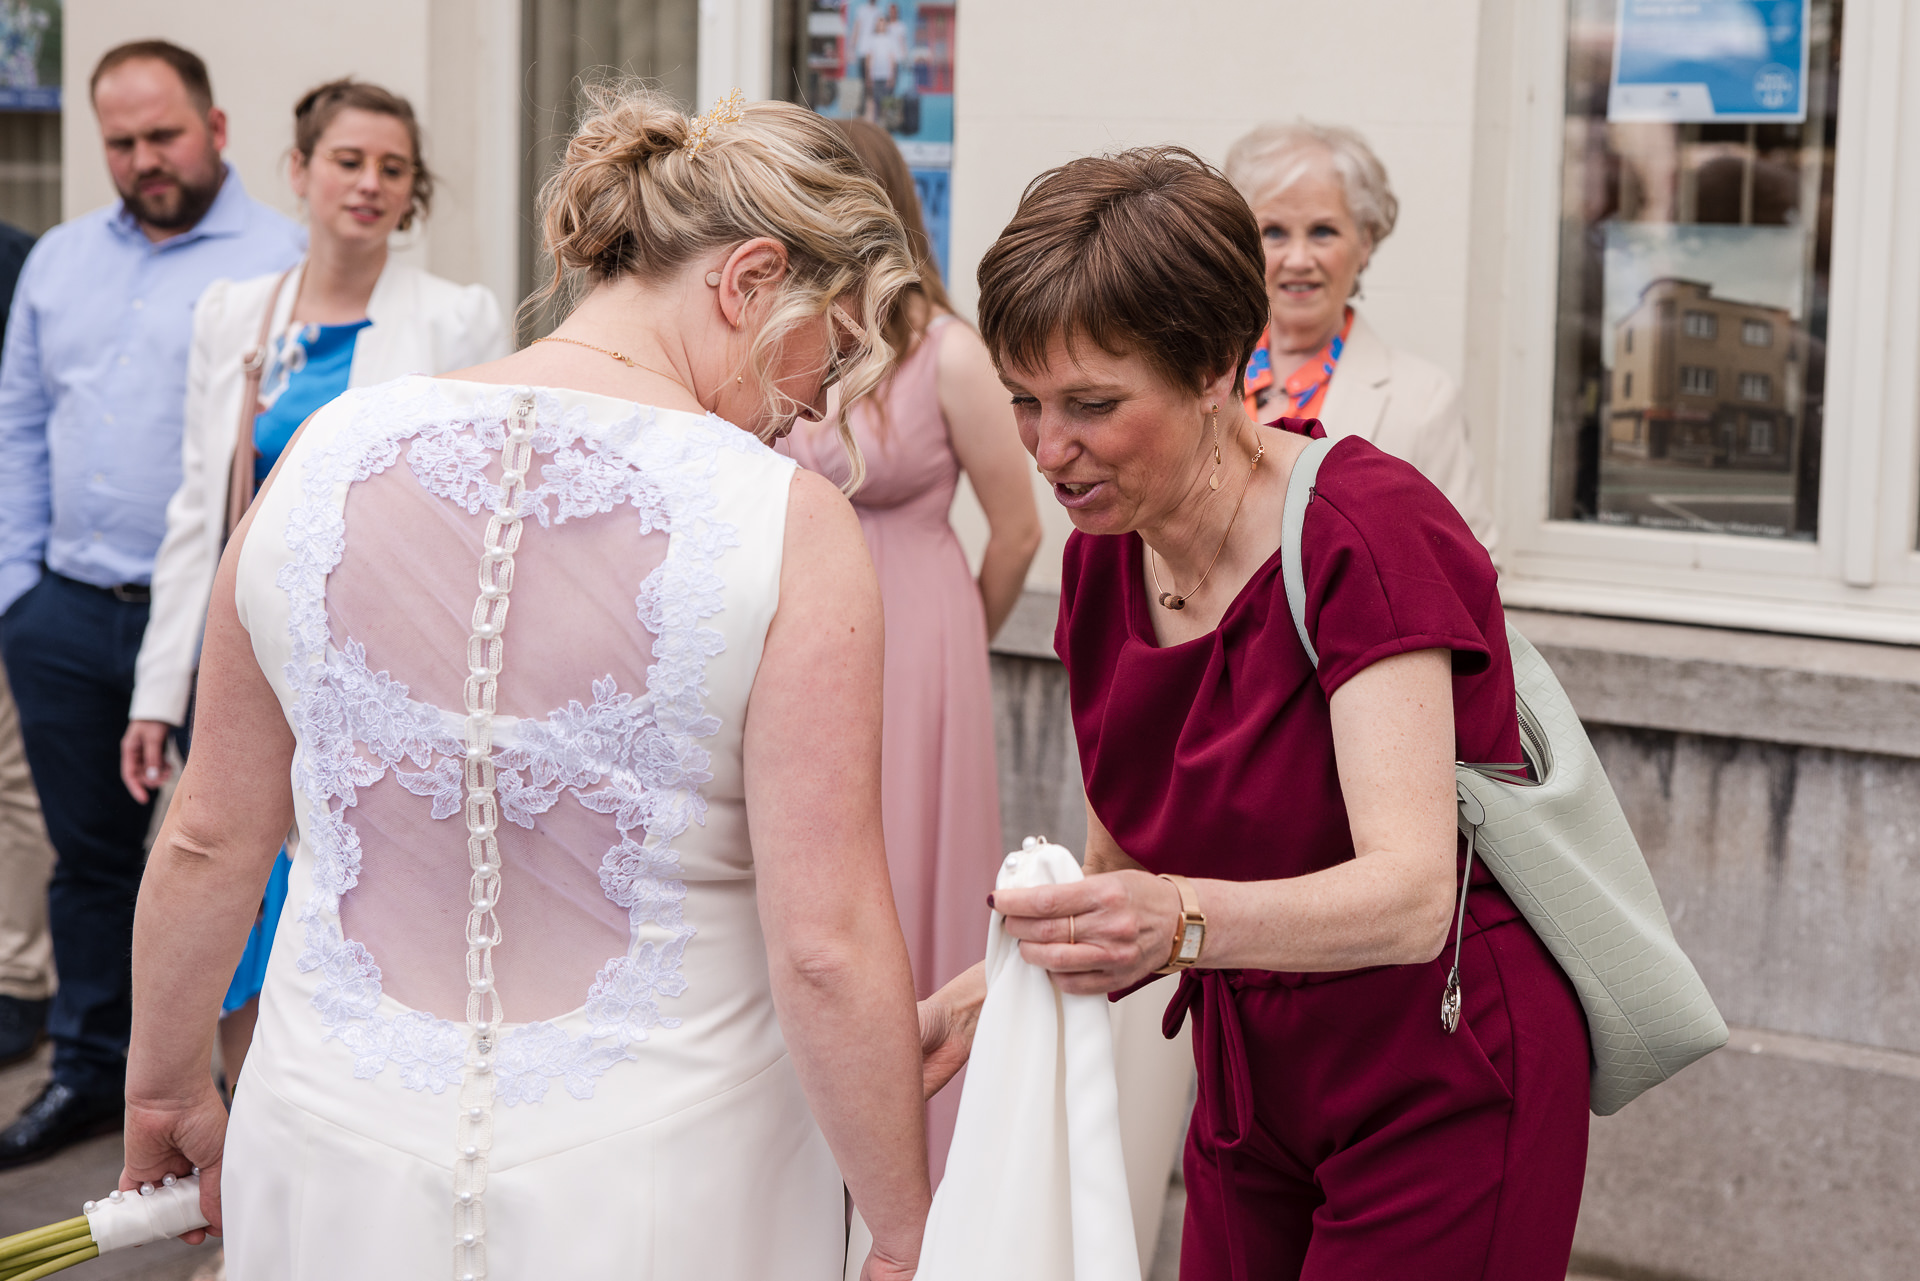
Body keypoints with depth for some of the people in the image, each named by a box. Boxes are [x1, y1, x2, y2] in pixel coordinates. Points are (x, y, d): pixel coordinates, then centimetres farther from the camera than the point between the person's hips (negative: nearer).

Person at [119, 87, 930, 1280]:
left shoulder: (330, 454, -4)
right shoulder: (787, 523, -16)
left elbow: (208, 841, 4)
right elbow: (828, 948, -17)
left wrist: (168, 1083, 19)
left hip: (337, 1163, 3)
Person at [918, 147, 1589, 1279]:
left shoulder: (1367, 532, -22)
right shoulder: (1103, 559, -1)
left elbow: (1410, 896, -31)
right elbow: (1123, 867, 9)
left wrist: (1183, 921, -47)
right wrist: (986, 996, -8)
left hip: (1444, 1089, -6)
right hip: (1250, 1084, 6)